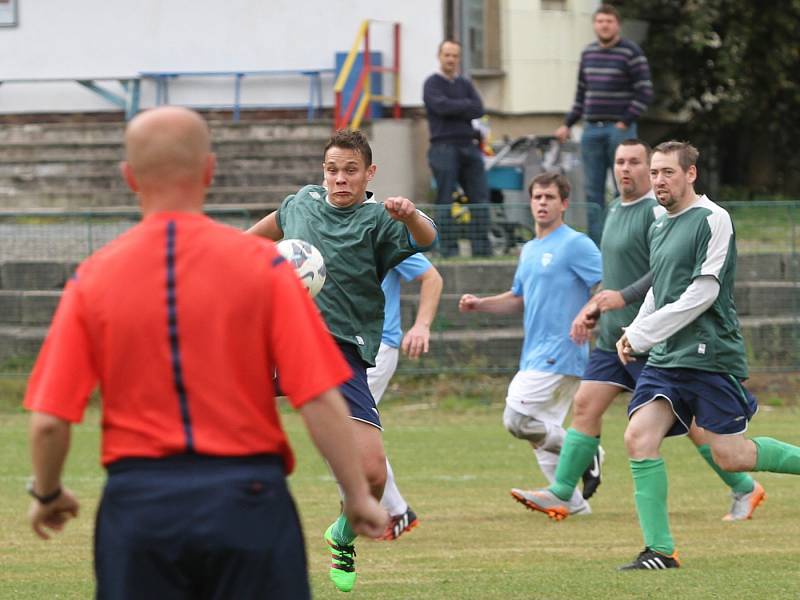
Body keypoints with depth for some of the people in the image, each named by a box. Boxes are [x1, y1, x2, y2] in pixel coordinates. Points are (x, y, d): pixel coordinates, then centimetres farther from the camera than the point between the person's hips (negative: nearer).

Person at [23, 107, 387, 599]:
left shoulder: (93, 278, 0)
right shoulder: (262, 264, -4)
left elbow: (49, 421, -2)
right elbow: (320, 400, -9)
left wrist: (46, 495, 16)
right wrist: (359, 496, 1)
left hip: (137, 503, 1)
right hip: (248, 499, -1)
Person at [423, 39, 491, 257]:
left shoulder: (465, 84, 17)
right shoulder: (432, 84, 4)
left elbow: (479, 110, 2)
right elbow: (442, 106, -15)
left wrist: (454, 109, -9)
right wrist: (466, 105, -4)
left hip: (468, 146, 5)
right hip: (444, 147, -5)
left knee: (480, 196, 0)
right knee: (445, 201, -4)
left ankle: (481, 247, 3)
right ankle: (448, 248, -2)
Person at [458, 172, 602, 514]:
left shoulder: (575, 245, -8)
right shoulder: (529, 251, 18)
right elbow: (519, 299, 29)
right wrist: (478, 304, 14)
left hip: (559, 355, -9)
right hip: (535, 355, 9)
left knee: (517, 419, -16)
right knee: (543, 432, 7)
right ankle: (572, 502, 11)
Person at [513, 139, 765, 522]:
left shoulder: (656, 211, -13)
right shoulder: (615, 210, 15)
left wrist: (624, 298, -25)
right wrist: (591, 310, 19)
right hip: (613, 336, 9)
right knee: (585, 406, 0)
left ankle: (744, 489, 10)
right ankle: (561, 495, -1)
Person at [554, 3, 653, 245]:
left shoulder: (631, 53, -4)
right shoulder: (588, 53, 14)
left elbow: (645, 93, -7)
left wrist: (625, 123, -12)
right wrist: (568, 124, 16)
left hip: (619, 129, -6)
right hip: (591, 130, 6)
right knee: (593, 191, 3)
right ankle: (595, 245, 6)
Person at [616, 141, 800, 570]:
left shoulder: (712, 220, -9)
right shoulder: (658, 227, 16)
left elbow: (702, 293, -16)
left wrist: (642, 334, -15)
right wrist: (634, 334, 11)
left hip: (709, 354, -7)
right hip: (665, 358, 7)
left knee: (729, 456, -6)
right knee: (639, 437, -11)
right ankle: (659, 550, -9)